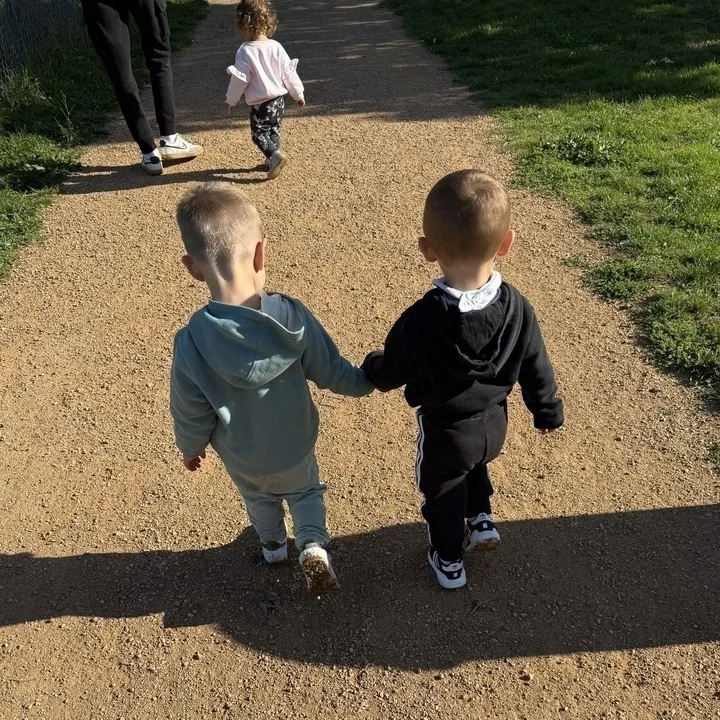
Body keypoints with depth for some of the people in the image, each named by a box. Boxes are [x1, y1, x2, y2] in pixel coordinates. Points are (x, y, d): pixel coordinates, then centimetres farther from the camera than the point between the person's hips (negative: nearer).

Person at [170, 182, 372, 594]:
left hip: (242, 459, 0)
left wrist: (190, 448, 5)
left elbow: (192, 414, -17)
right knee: (305, 491, 33)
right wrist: (364, 382, 8)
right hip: (296, 446, 0)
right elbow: (330, 371, -14)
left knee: (259, 499, 34)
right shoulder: (292, 317, -30)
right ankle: (314, 547, 18)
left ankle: (273, 545, 59)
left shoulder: (192, 344, -33)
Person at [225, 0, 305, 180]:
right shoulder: (276, 47, -3)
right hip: (279, 100, 6)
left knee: (258, 133, 3)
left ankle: (275, 155, -20)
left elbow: (239, 79, -13)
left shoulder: (245, 52, -17)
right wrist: (298, 94, 15)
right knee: (273, 130, 21)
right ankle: (272, 160, 25)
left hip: (259, 104, -5)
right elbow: (289, 73, 2)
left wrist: (231, 101, 0)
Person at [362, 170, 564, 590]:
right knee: (474, 465, 38)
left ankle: (449, 562, 45)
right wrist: (548, 412, 11)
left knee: (442, 496, 25)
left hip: (444, 432, -3)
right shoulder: (518, 309, -23)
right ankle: (481, 519, 40)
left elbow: (390, 372, -15)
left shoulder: (420, 322, -34)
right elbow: (537, 370, -8)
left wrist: (370, 371, 9)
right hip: (494, 423, 3)